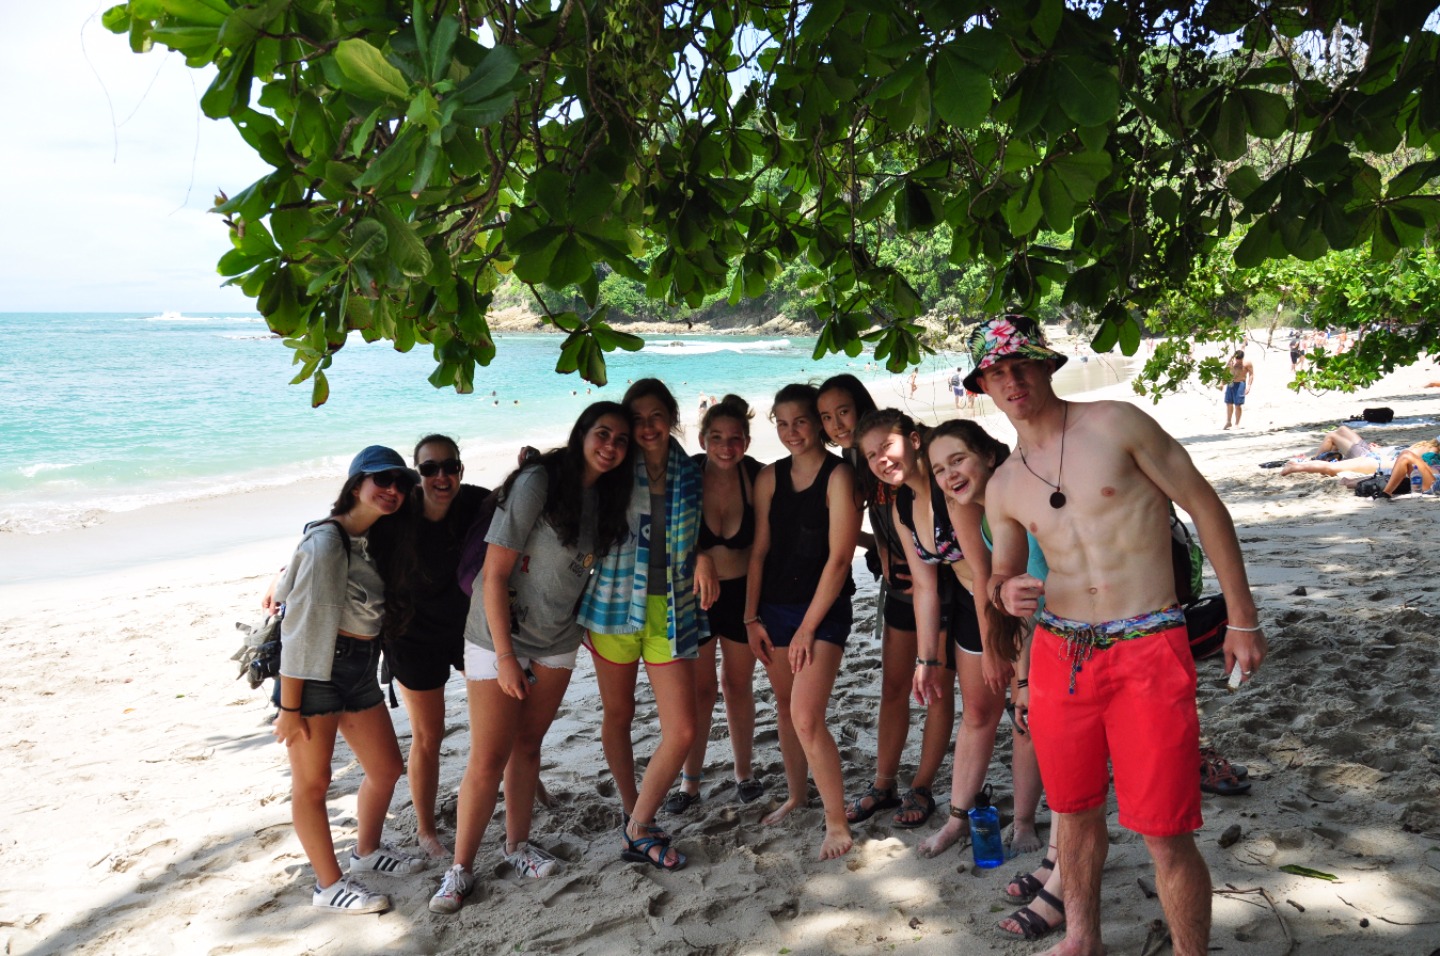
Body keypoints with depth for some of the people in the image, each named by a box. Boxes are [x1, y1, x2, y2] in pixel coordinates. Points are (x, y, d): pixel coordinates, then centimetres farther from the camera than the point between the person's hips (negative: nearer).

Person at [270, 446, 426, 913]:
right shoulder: (326, 541, -17)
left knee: (386, 767, 16)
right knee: (312, 780, 4)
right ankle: (329, 884, 18)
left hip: (359, 670, 9)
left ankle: (367, 851, 40)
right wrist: (289, 707, -19)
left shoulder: (377, 540, 9)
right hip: (315, 670, -9)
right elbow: (301, 626, -19)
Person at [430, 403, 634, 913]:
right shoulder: (537, 482, -20)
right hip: (499, 637, -6)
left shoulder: (605, 495, 1)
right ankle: (461, 869, 14)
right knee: (488, 759, -2)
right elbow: (495, 572, -20)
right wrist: (505, 656, -20)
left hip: (556, 641, 6)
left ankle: (517, 844, 33)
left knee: (527, 746, 16)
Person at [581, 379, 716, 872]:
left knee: (682, 730, -4)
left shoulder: (689, 474, 4)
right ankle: (632, 811, 35)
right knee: (618, 716, 13)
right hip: (617, 608, -1)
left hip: (672, 612, 2)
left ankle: (638, 829, 12)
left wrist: (703, 557, -4)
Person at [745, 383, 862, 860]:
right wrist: (752, 618, 4)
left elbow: (838, 558, -14)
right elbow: (759, 551, 8)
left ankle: (837, 822, 3)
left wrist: (807, 627, -12)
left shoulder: (838, 476, -12)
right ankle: (796, 795, 35)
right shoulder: (770, 477, 5)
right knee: (785, 707, 16)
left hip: (823, 611, -6)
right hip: (774, 607, 6)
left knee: (806, 718, -12)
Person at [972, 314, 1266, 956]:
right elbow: (1002, 575, 19)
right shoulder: (1003, 486, 8)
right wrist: (1005, 592, -7)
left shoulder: (1116, 424, -5)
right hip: (1058, 654, 4)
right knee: (1074, 810, 17)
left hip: (1148, 650, -4)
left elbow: (1205, 506, -1)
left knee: (1165, 834, -4)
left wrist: (1242, 619, 0)